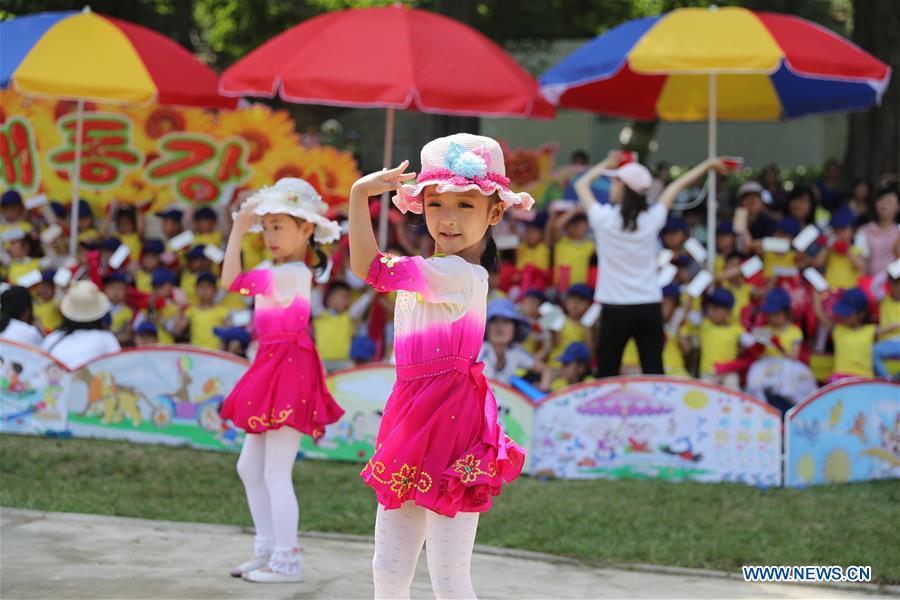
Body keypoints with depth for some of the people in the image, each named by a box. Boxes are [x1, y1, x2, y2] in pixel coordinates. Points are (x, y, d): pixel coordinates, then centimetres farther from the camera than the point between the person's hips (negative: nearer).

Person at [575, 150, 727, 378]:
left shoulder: (604, 218, -8)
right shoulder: (652, 218, -2)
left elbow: (581, 185, 10)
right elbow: (676, 186, 13)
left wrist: (606, 164, 25)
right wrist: (708, 164, 27)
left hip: (616, 309, -3)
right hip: (650, 306, 3)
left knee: (607, 374, 2)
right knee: (654, 371, 3)